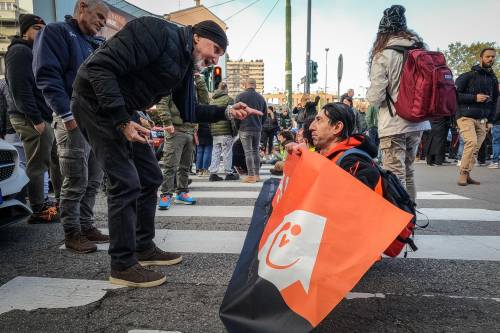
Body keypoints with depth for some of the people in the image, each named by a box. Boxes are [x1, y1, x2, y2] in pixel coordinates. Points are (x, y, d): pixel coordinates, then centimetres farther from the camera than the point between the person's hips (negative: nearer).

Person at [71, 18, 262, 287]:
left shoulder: (185, 65, 10)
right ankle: (123, 266, 2)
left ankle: (144, 249, 21)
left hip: (123, 112, 10)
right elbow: (101, 66, -25)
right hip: (97, 103, -9)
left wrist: (227, 112, -1)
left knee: (150, 178, 8)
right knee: (126, 183, -12)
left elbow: (189, 112, 11)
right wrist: (122, 121, -26)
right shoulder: (158, 32, -19)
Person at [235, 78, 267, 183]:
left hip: (245, 128, -5)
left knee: (248, 152, -3)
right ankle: (256, 174, 16)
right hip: (257, 129, 5)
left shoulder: (240, 96, -6)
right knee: (255, 151, 13)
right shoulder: (261, 97, 9)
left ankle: (251, 176, -5)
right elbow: (264, 114, 14)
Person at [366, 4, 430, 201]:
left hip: (393, 125, -6)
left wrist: (369, 94, 8)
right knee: (408, 172, 19)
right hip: (418, 122, 7)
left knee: (395, 178, -2)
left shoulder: (383, 56, -11)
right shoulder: (420, 51, 7)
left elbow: (375, 98, -13)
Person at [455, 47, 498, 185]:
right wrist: (474, 97, -15)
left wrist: (490, 120, 12)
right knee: (472, 142, -21)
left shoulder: (493, 79, 15)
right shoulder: (468, 76, -1)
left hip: (482, 120, 6)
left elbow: (494, 101, 20)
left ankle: (466, 175, 9)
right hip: (466, 117, -6)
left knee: (476, 149, 1)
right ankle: (463, 174, -11)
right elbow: (455, 95, -8)